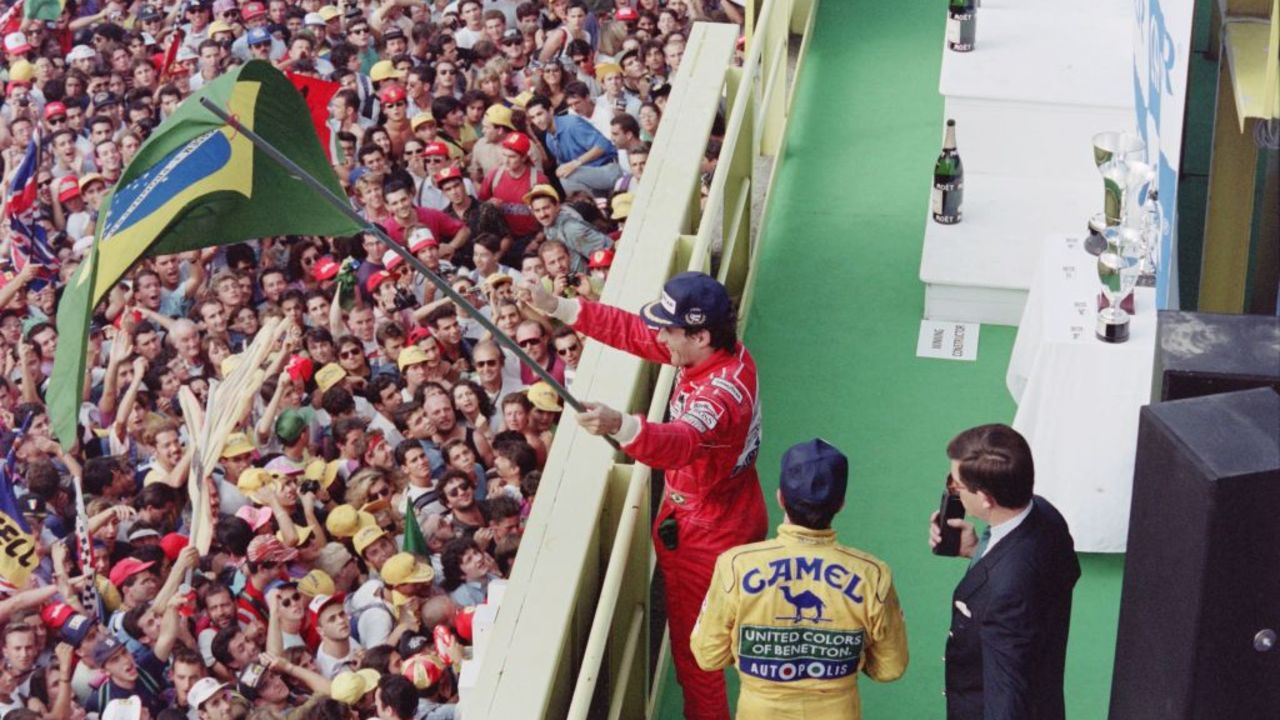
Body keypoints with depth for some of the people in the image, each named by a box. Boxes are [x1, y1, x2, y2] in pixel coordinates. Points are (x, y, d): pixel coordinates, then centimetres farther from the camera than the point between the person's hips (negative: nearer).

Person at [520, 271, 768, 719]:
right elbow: (632, 332, -3)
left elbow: (680, 442, -54)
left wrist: (619, 426, -72)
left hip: (704, 538, -10)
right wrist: (556, 307, -8)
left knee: (694, 650, 6)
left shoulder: (722, 393, -35)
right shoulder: (722, 353, -8)